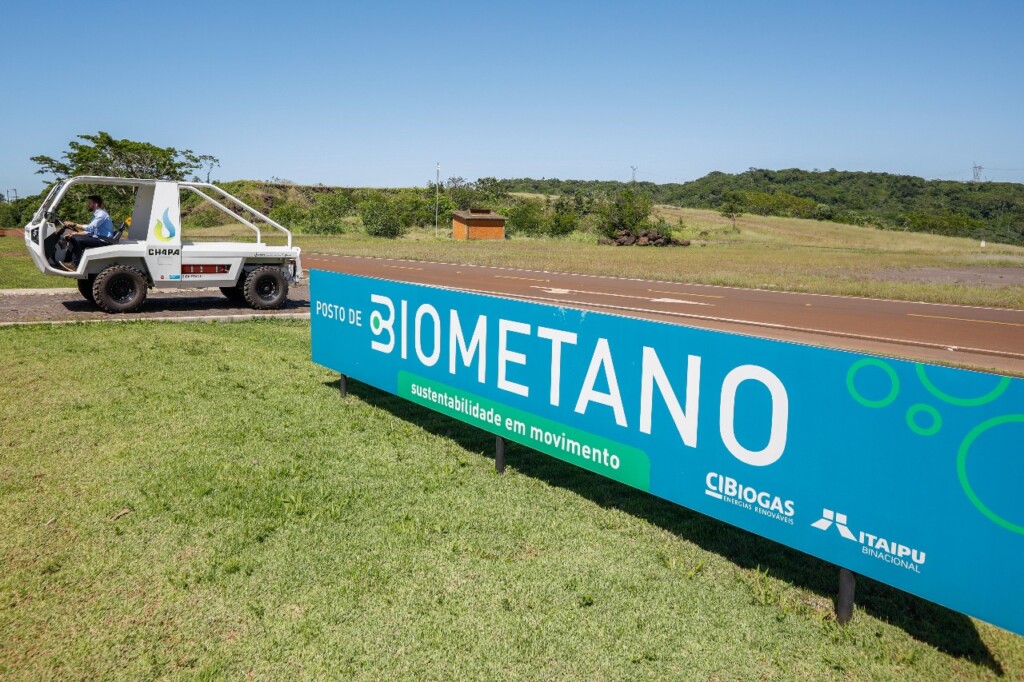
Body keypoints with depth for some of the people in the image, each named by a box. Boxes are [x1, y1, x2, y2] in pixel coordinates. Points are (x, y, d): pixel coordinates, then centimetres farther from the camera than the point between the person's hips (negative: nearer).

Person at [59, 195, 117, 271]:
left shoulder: (102, 214, -11)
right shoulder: (96, 214, 21)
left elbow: (90, 228, -23)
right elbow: (90, 231, 21)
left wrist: (73, 224, -20)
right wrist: (75, 234, 11)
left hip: (104, 241, -10)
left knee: (78, 240, -23)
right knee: (73, 238, 4)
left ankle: (74, 265, -17)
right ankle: (67, 262, -2)